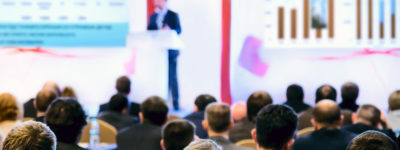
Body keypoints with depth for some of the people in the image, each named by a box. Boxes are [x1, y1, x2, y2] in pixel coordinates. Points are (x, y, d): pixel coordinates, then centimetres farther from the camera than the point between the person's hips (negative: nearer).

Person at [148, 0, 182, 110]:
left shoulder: (173, 15, 5)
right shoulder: (153, 16, 19)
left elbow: (179, 30, -5)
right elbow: (149, 31, 14)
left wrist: (169, 30, -26)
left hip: (170, 51, -4)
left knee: (172, 76, -6)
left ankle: (175, 102, -3)